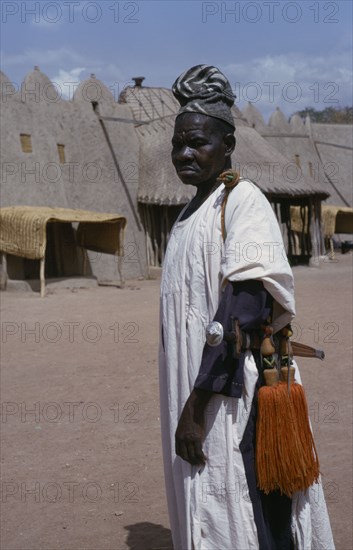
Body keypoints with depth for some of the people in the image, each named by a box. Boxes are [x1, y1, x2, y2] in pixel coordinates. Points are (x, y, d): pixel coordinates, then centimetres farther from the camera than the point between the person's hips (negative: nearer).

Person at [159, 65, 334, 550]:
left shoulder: (243, 201, -11)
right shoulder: (191, 213, 14)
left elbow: (242, 309, -22)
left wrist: (197, 405, -24)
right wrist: (186, 404, 16)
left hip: (232, 397, -8)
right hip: (195, 391, 8)